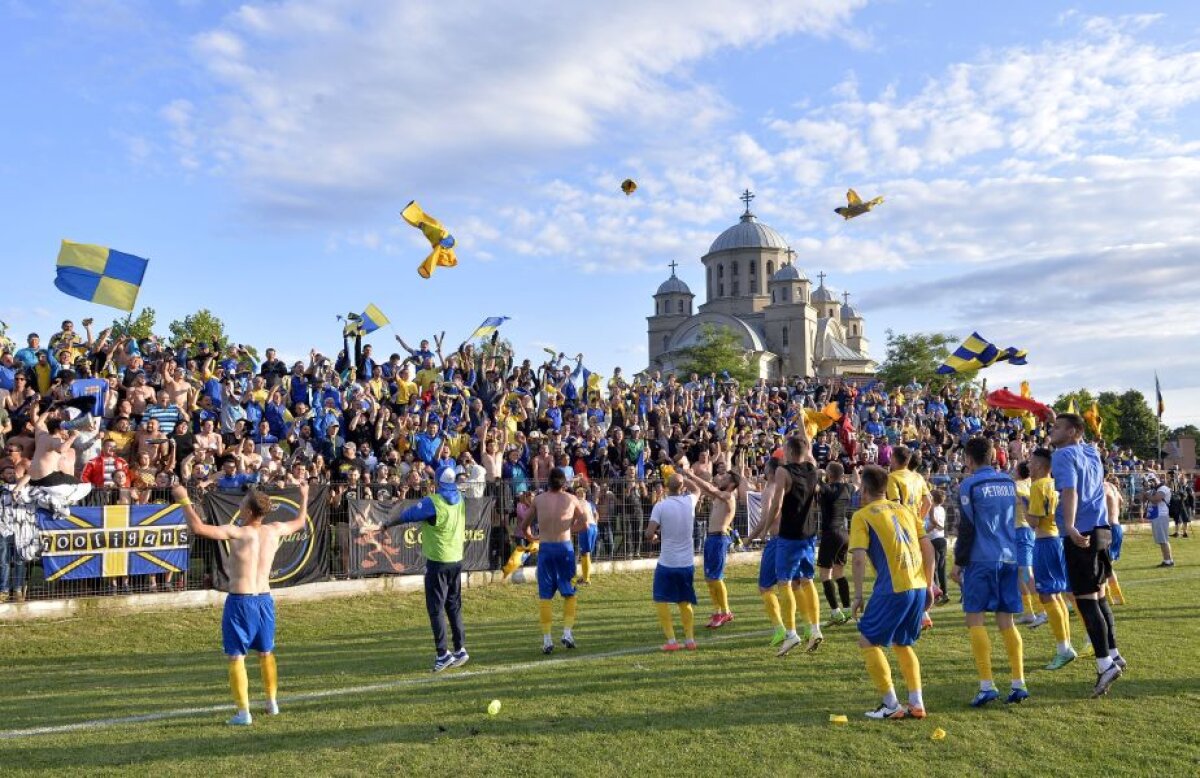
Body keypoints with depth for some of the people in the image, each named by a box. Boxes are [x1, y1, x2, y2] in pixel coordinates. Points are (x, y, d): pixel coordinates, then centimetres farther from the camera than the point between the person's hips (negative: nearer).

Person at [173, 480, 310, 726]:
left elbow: (197, 527, -24)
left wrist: (184, 500, -11)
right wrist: (304, 496, 35)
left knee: (236, 657, 3)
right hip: (264, 599, 5)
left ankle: (243, 712, 2)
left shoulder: (235, 533, -16)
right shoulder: (274, 530, -1)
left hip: (239, 601, -5)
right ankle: (272, 702, 30)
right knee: (266, 652, 21)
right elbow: (300, 522, 19)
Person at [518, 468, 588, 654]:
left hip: (545, 548, 1)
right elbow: (584, 524, 5)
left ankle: (547, 640, 6)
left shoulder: (538, 499, 5)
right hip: (565, 547, -1)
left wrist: (531, 538, 27)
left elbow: (524, 526, 10)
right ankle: (567, 632, 3)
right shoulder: (571, 499, 3)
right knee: (569, 593, 14)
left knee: (544, 596, 7)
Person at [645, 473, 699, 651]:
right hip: (687, 563, 4)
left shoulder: (660, 505, -11)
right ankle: (690, 639, 16)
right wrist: (681, 477, 27)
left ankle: (671, 640, 2)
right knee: (685, 602, 18)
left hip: (666, 564, -3)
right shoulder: (690, 501, -1)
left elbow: (649, 533, -16)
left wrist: (653, 537, 5)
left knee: (662, 601, 9)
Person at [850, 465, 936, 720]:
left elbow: (859, 558, -11)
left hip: (893, 588, -7)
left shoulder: (861, 516, 0)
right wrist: (929, 586, 19)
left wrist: (858, 596, -4)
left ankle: (891, 706, 6)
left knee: (868, 641, 9)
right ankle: (916, 704, 16)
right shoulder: (904, 510, 17)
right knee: (902, 644, 23)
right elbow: (928, 548, 15)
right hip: (919, 587, 7)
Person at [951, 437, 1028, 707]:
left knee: (975, 618, -2)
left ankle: (987, 685, -8)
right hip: (1009, 558, 6)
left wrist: (958, 562, -3)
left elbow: (967, 527, -9)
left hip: (981, 560, -6)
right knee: (1006, 621, 10)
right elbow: (1017, 520, 16)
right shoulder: (1009, 482, 12)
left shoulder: (969, 485, -6)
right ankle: (1019, 684, 8)